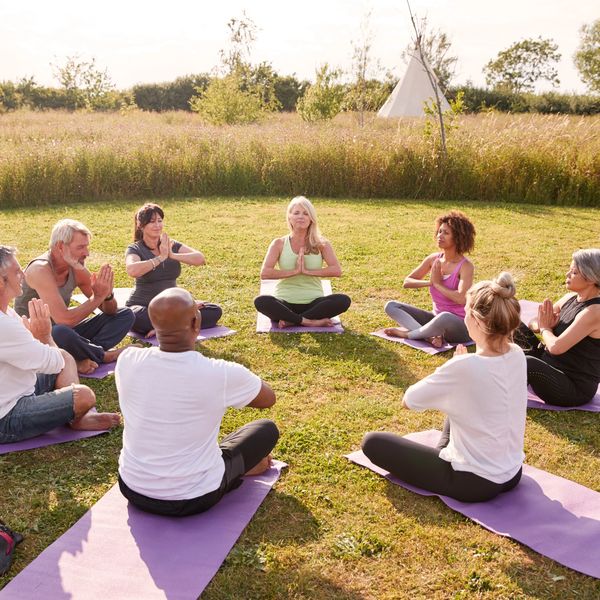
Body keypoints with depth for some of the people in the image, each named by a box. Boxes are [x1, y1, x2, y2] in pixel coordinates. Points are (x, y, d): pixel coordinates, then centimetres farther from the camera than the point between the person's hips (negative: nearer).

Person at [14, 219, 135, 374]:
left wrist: (107, 295, -20)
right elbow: (64, 320, -34)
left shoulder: (77, 268, -3)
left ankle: (83, 357, -20)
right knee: (60, 332, -42)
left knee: (125, 315, 1)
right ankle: (104, 355, -12)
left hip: (64, 332, 8)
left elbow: (109, 311, 3)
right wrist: (98, 297, -25)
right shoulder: (40, 270, -24)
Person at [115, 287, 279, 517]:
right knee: (267, 429, 15)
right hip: (194, 499, -3)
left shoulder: (127, 360, -17)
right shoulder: (221, 374, -26)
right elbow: (269, 398, -3)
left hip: (132, 488, 4)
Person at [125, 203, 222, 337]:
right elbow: (132, 270, -29)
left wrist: (173, 255, -23)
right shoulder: (135, 249, -4)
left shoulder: (172, 245, 6)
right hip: (144, 307, -4)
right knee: (134, 317, -40)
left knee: (215, 311, -14)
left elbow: (200, 259, -10)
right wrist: (161, 257, -22)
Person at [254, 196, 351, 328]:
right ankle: (309, 321, -25)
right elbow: (264, 273, -9)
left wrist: (307, 271, -14)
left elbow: (337, 270, -9)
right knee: (260, 301, -32)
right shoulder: (279, 244, 3)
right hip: (285, 303, -1)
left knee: (343, 301, -28)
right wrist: (294, 271, -14)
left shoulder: (321, 244, 5)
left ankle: (291, 320, -21)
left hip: (313, 302, 1)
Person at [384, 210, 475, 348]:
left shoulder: (465, 266, -15)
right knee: (391, 306, -6)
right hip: (436, 318, 7)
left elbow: (461, 299, -29)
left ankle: (408, 333, -15)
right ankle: (432, 335, -27)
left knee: (445, 317, -43)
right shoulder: (434, 259, 1)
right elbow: (407, 282, 3)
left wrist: (438, 284, -16)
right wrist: (429, 282, -14)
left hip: (461, 326, -7)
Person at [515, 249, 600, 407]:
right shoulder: (571, 298, 2)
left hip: (576, 390, -8)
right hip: (550, 365, 8)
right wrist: (542, 325, -15)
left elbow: (556, 347, -29)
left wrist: (545, 329, -9)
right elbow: (534, 323, 9)